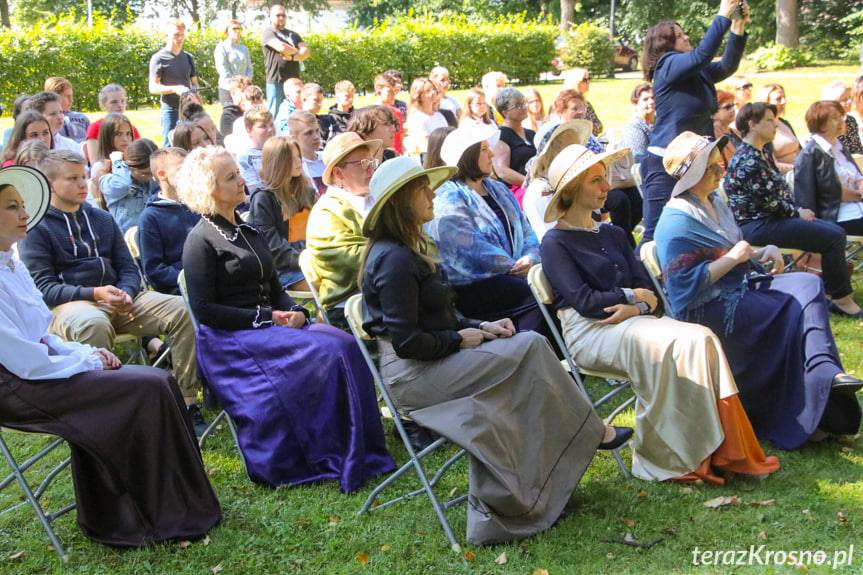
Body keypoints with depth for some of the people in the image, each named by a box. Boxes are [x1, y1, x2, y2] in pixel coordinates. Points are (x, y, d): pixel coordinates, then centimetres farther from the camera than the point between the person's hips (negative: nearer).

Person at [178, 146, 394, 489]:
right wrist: (266, 318, -15)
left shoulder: (249, 232, 21)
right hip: (229, 339, -7)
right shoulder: (201, 240, -4)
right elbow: (204, 310, -11)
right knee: (324, 351, -28)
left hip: (270, 328, 7)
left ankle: (360, 455, -20)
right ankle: (329, 460, -20)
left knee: (343, 343, -20)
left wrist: (295, 312, -3)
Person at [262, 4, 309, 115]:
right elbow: (281, 47, -18)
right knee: (275, 115, -4)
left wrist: (292, 57, -12)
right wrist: (296, 51, 1)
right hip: (276, 81, -6)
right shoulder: (268, 32, 0)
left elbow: (306, 51, 6)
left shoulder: (293, 34, 19)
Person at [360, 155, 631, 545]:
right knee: (529, 349, -12)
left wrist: (480, 326, 5)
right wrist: (461, 339, -10)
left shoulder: (406, 250, 17)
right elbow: (407, 341, -22)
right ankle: (592, 433, 4)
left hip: (433, 364, 10)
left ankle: (494, 513, -11)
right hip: (413, 376, -10)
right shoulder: (395, 259, -17)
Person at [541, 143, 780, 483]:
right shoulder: (555, 242, 1)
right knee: (659, 346, -33)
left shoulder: (613, 235, 23)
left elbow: (648, 289, 13)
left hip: (633, 322, 7)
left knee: (700, 339, -21)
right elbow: (584, 301, -11)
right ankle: (669, 458, -27)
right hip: (588, 332, -6)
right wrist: (633, 296, 0)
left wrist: (638, 307, -10)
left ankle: (719, 452, -26)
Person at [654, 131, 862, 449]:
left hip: (739, 291, 9)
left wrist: (763, 252, 2)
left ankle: (825, 372, -21)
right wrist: (733, 258, -18)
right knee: (799, 309, -16)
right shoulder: (677, 223, -15)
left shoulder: (714, 203, 14)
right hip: (710, 312, -9)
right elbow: (687, 287, -23)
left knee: (809, 284, -10)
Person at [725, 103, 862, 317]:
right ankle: (841, 297, 0)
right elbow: (769, 201, -20)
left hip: (769, 218, 10)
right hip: (755, 225, -10)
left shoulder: (763, 153, 15)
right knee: (833, 236, -14)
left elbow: (780, 190, 17)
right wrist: (798, 213, -7)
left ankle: (833, 290, 10)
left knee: (834, 230, 5)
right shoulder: (748, 160, -18)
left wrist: (798, 210, 2)